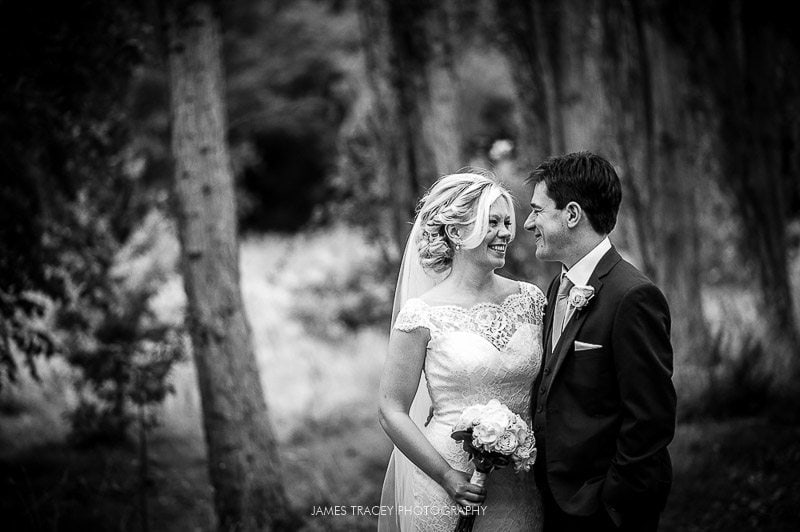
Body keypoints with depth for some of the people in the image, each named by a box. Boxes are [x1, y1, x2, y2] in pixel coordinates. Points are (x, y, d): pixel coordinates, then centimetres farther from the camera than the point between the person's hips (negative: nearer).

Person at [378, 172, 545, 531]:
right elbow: (392, 412, -7)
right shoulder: (422, 315, -9)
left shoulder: (530, 299, 3)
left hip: (521, 487, 4)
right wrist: (447, 476, -15)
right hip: (446, 486, -4)